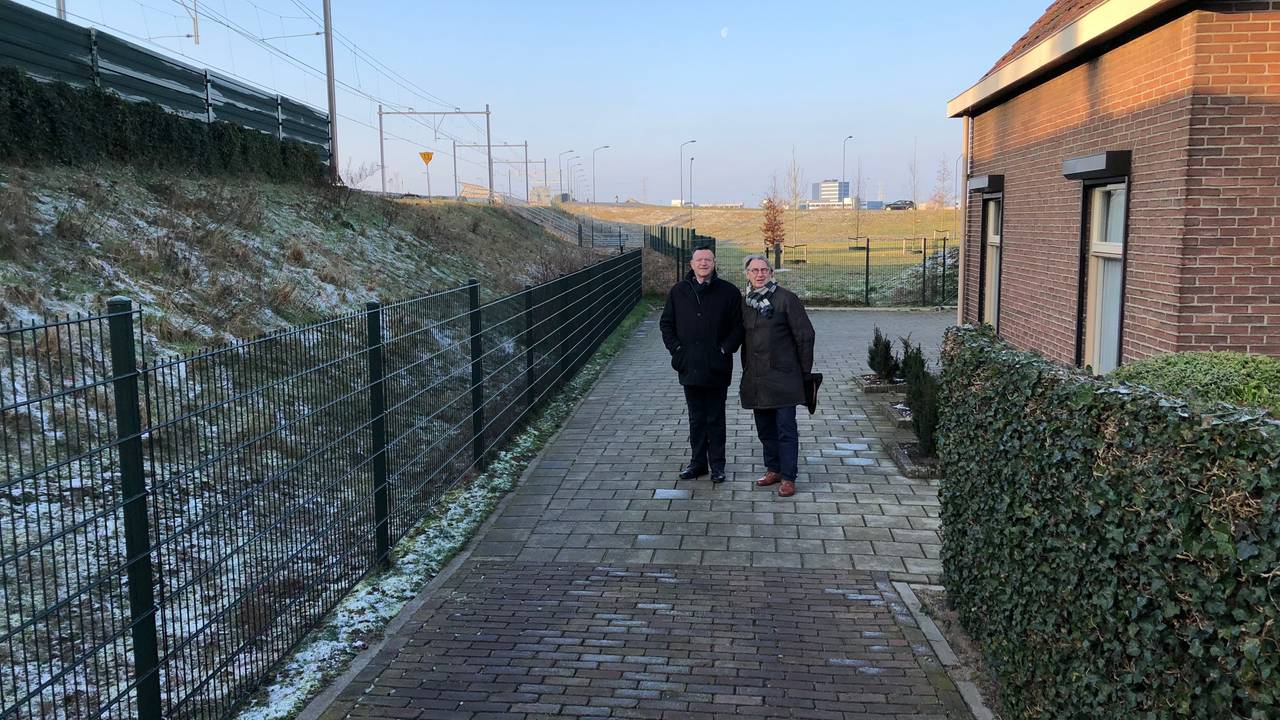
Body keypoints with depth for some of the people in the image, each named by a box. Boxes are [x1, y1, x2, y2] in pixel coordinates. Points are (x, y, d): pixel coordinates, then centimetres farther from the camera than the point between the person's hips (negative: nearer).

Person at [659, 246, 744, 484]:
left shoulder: (729, 292, -1)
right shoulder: (678, 291, 6)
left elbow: (738, 326, 0)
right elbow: (666, 323, 11)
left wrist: (725, 349, -10)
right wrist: (676, 348, 0)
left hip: (717, 368, -2)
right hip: (689, 366, 2)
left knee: (716, 419, 6)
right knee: (696, 419, 12)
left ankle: (717, 464, 16)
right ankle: (698, 462, 23)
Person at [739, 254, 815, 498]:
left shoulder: (786, 299, -6)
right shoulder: (745, 302, 11)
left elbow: (805, 335, -5)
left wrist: (805, 372, -3)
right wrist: (746, 369, 14)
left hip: (782, 377, -6)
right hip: (755, 378, 6)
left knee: (786, 429, -3)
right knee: (765, 428, 14)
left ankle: (788, 477, 2)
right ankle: (773, 469, 26)